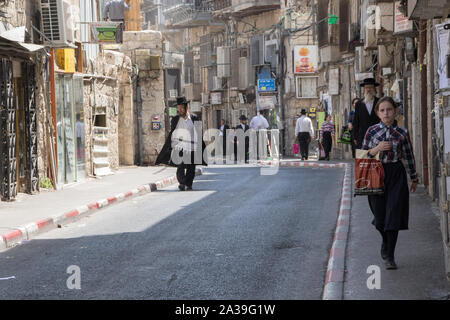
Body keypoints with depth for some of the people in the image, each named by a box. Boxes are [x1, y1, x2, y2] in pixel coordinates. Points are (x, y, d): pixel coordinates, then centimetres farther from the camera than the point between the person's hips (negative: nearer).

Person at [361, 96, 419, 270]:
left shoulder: (402, 133, -1)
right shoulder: (372, 131, 0)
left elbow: (409, 156, 8)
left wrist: (414, 177, 14)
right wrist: (377, 149, -14)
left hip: (396, 175, -1)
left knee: (393, 215, -5)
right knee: (380, 214, 7)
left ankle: (389, 256, 2)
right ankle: (385, 240, 40)